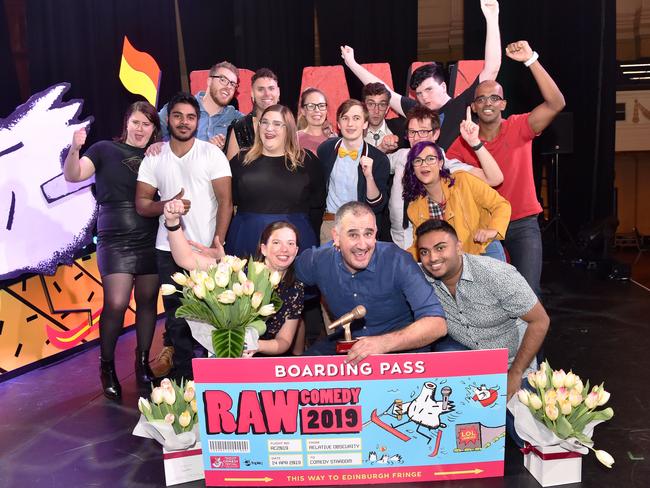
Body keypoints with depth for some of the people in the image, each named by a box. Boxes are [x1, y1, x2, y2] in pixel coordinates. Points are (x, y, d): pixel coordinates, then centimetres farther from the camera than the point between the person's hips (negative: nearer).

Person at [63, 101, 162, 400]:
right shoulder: (106, 150, 3)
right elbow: (73, 176, -6)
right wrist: (75, 149, -24)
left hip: (151, 239, 3)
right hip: (116, 240, -3)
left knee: (148, 301, 7)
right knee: (116, 303, -9)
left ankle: (142, 362, 21)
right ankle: (107, 367, 11)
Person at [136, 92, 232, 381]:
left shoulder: (212, 153, 1)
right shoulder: (153, 158, 9)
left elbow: (225, 201, -4)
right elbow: (141, 204, 8)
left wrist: (217, 244, -12)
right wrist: (167, 205, -14)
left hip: (205, 249, -2)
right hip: (168, 251, 3)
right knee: (176, 317, 7)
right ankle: (185, 377, 20)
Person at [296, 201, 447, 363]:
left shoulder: (398, 261, -23)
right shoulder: (319, 261, -12)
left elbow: (437, 323, -30)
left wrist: (384, 343, -44)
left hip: (401, 346, -2)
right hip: (346, 342, 3)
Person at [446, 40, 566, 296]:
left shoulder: (518, 128, -7)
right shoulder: (462, 143, -3)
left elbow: (556, 103, -22)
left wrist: (531, 60, -28)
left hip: (522, 224, -1)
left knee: (528, 291, -7)